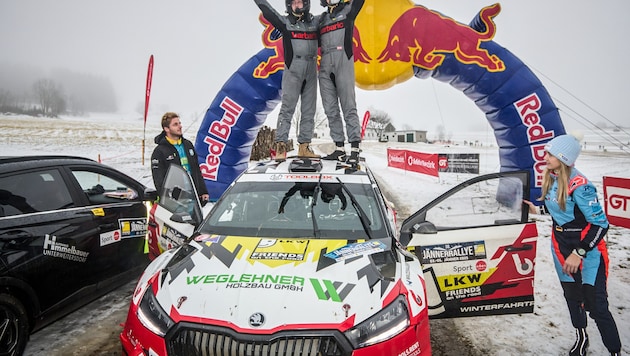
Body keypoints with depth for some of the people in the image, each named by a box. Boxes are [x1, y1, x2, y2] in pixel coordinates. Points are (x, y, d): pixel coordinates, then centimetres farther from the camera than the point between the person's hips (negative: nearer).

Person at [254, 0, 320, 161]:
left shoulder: (315, 22, 16)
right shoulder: (285, 22, 8)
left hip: (311, 71, 4)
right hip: (293, 69, -4)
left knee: (309, 110, 2)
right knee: (287, 107, -9)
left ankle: (304, 146, 6)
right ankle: (280, 145, -9)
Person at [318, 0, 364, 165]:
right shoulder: (322, 19, 24)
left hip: (343, 60, -4)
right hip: (325, 64, 5)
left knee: (348, 106, -9)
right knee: (330, 109, 0)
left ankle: (355, 148, -10)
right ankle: (339, 148, 4)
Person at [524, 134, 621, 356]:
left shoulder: (579, 186, -25)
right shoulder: (551, 177, -1)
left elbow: (600, 224, -21)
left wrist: (579, 253, -23)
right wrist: (538, 209, 4)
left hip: (587, 249, -7)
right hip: (561, 244, 7)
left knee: (595, 304, -7)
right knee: (571, 296, 19)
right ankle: (581, 338, 39)